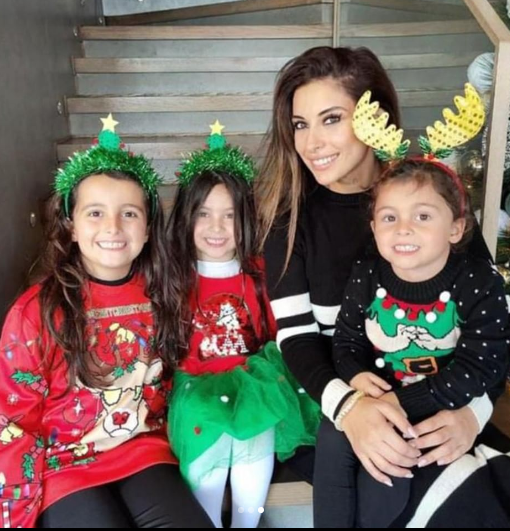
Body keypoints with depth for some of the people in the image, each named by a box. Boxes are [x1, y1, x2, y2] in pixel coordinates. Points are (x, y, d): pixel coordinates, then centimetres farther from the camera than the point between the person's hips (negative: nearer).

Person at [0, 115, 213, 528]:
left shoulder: (159, 297, -1)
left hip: (144, 455, 3)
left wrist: (164, 439, 7)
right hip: (65, 467, -2)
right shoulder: (36, 312, -12)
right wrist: (36, 493, -5)